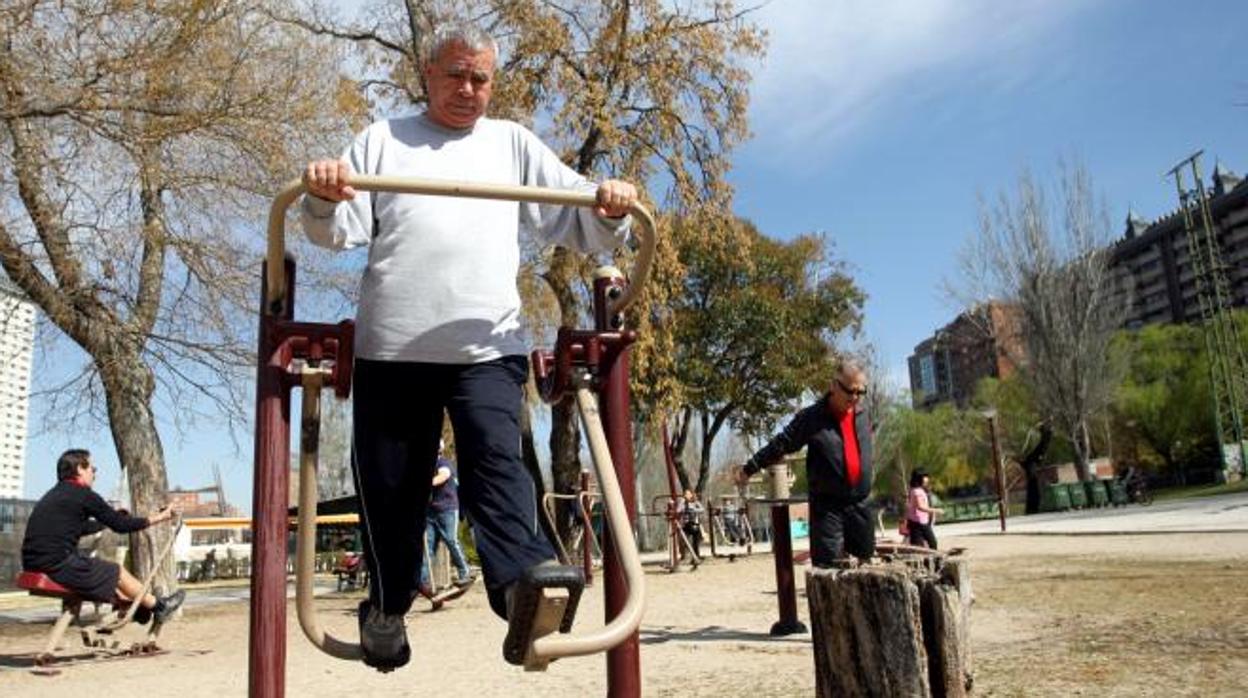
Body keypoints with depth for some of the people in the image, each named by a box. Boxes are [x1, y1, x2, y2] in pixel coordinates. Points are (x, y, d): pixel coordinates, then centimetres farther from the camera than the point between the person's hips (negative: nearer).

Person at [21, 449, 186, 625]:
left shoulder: (54, 494, 17)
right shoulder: (83, 494, -10)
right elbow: (121, 525, -5)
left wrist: (112, 516, 44)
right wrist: (156, 518, 7)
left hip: (34, 564, 9)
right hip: (57, 564, -9)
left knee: (107, 572, 23)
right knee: (117, 573, 8)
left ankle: (138, 606, 32)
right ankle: (158, 606, 22)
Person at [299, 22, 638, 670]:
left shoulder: (513, 142, 17)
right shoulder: (383, 138, 16)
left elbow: (574, 214, 10)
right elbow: (342, 229, 7)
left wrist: (609, 209, -13)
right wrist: (323, 200, -16)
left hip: (487, 344, 0)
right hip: (391, 345, 1)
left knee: (495, 459, -19)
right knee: (391, 483, 8)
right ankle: (386, 605, 26)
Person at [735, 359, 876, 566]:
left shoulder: (863, 416, 7)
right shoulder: (812, 418, -9)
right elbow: (779, 445, -4)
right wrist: (749, 468, 0)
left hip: (860, 504, 5)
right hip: (827, 506, -5)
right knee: (827, 568, -7)